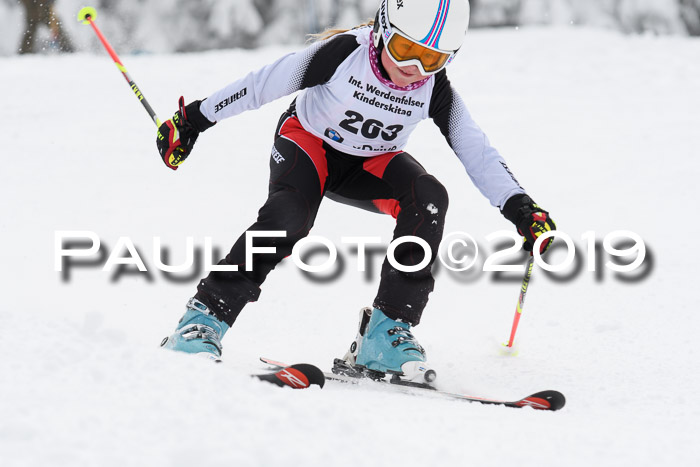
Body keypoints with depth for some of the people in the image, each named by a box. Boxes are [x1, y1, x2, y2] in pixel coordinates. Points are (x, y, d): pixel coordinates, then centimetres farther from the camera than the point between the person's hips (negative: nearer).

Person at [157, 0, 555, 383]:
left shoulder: (434, 90, -18)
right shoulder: (345, 53, -28)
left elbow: (477, 151, -16)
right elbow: (263, 84, -19)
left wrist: (521, 208, -28)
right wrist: (195, 120, -13)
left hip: (372, 163, 3)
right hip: (308, 143, -3)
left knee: (428, 197, -27)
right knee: (287, 219, -34)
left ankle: (387, 333, -26)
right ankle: (206, 316, -23)